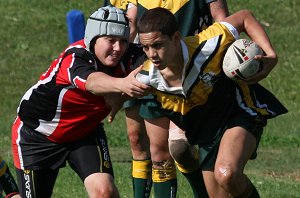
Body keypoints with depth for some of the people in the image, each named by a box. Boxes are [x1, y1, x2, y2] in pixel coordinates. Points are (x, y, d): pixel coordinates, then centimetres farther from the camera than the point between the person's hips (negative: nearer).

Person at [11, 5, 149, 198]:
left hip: (85, 132, 4)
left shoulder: (123, 60, -16)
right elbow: (92, 82, -57)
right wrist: (121, 84, -79)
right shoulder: (74, 58, -36)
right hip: (36, 134, -4)